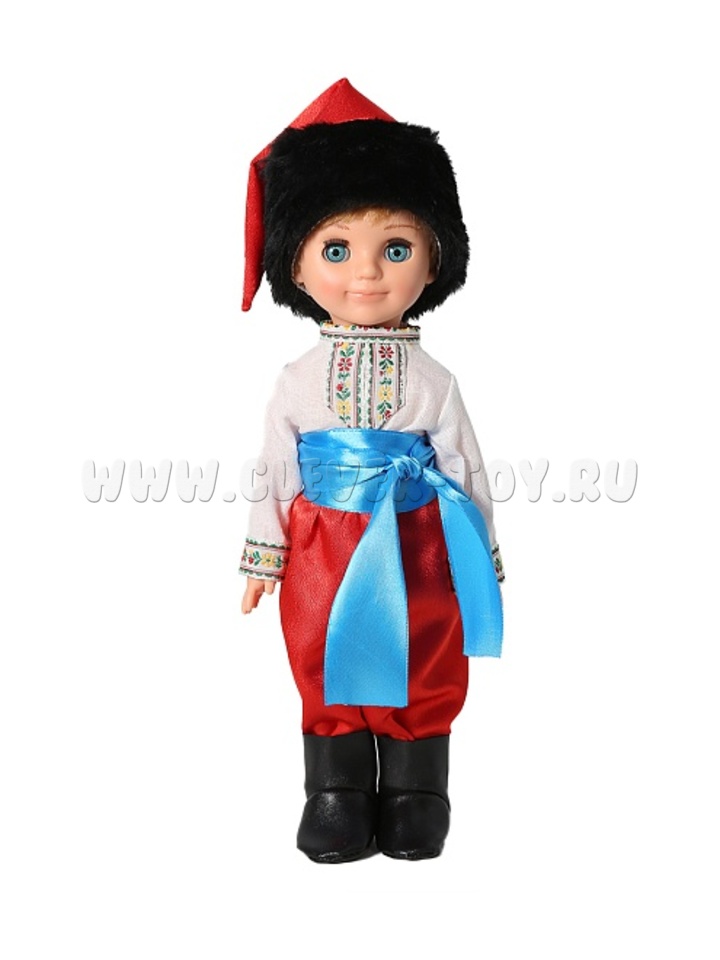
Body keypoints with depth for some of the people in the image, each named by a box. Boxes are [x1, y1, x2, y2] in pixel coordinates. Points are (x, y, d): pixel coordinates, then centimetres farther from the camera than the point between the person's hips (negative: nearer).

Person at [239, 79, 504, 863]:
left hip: (417, 554, 0)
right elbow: (276, 471, 2)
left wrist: (483, 557, 3)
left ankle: (412, 797, 26)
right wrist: (263, 557, 4)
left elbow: (465, 470, 0)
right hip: (323, 556, 1)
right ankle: (336, 797, 27)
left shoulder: (432, 382, -5)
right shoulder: (299, 381, -3)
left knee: (422, 679, 10)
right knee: (327, 678, 11)